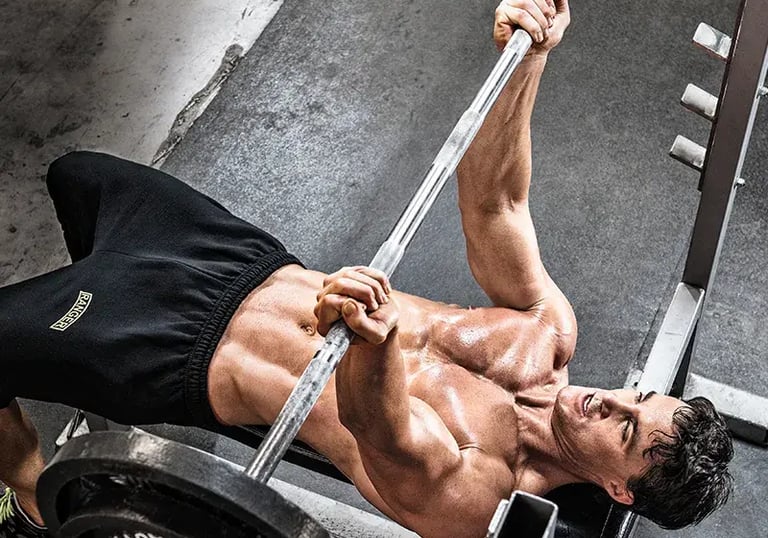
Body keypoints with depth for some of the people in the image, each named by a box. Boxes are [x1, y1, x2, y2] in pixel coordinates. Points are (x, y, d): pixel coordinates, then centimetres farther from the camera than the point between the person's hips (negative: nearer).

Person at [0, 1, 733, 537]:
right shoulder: (550, 333, -9)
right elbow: (492, 206, -12)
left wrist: (375, 338, -71)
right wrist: (528, 60, -26)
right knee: (78, 174, 23)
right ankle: (103, 299, 49)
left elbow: (387, 434, -47)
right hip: (261, 262, 7)